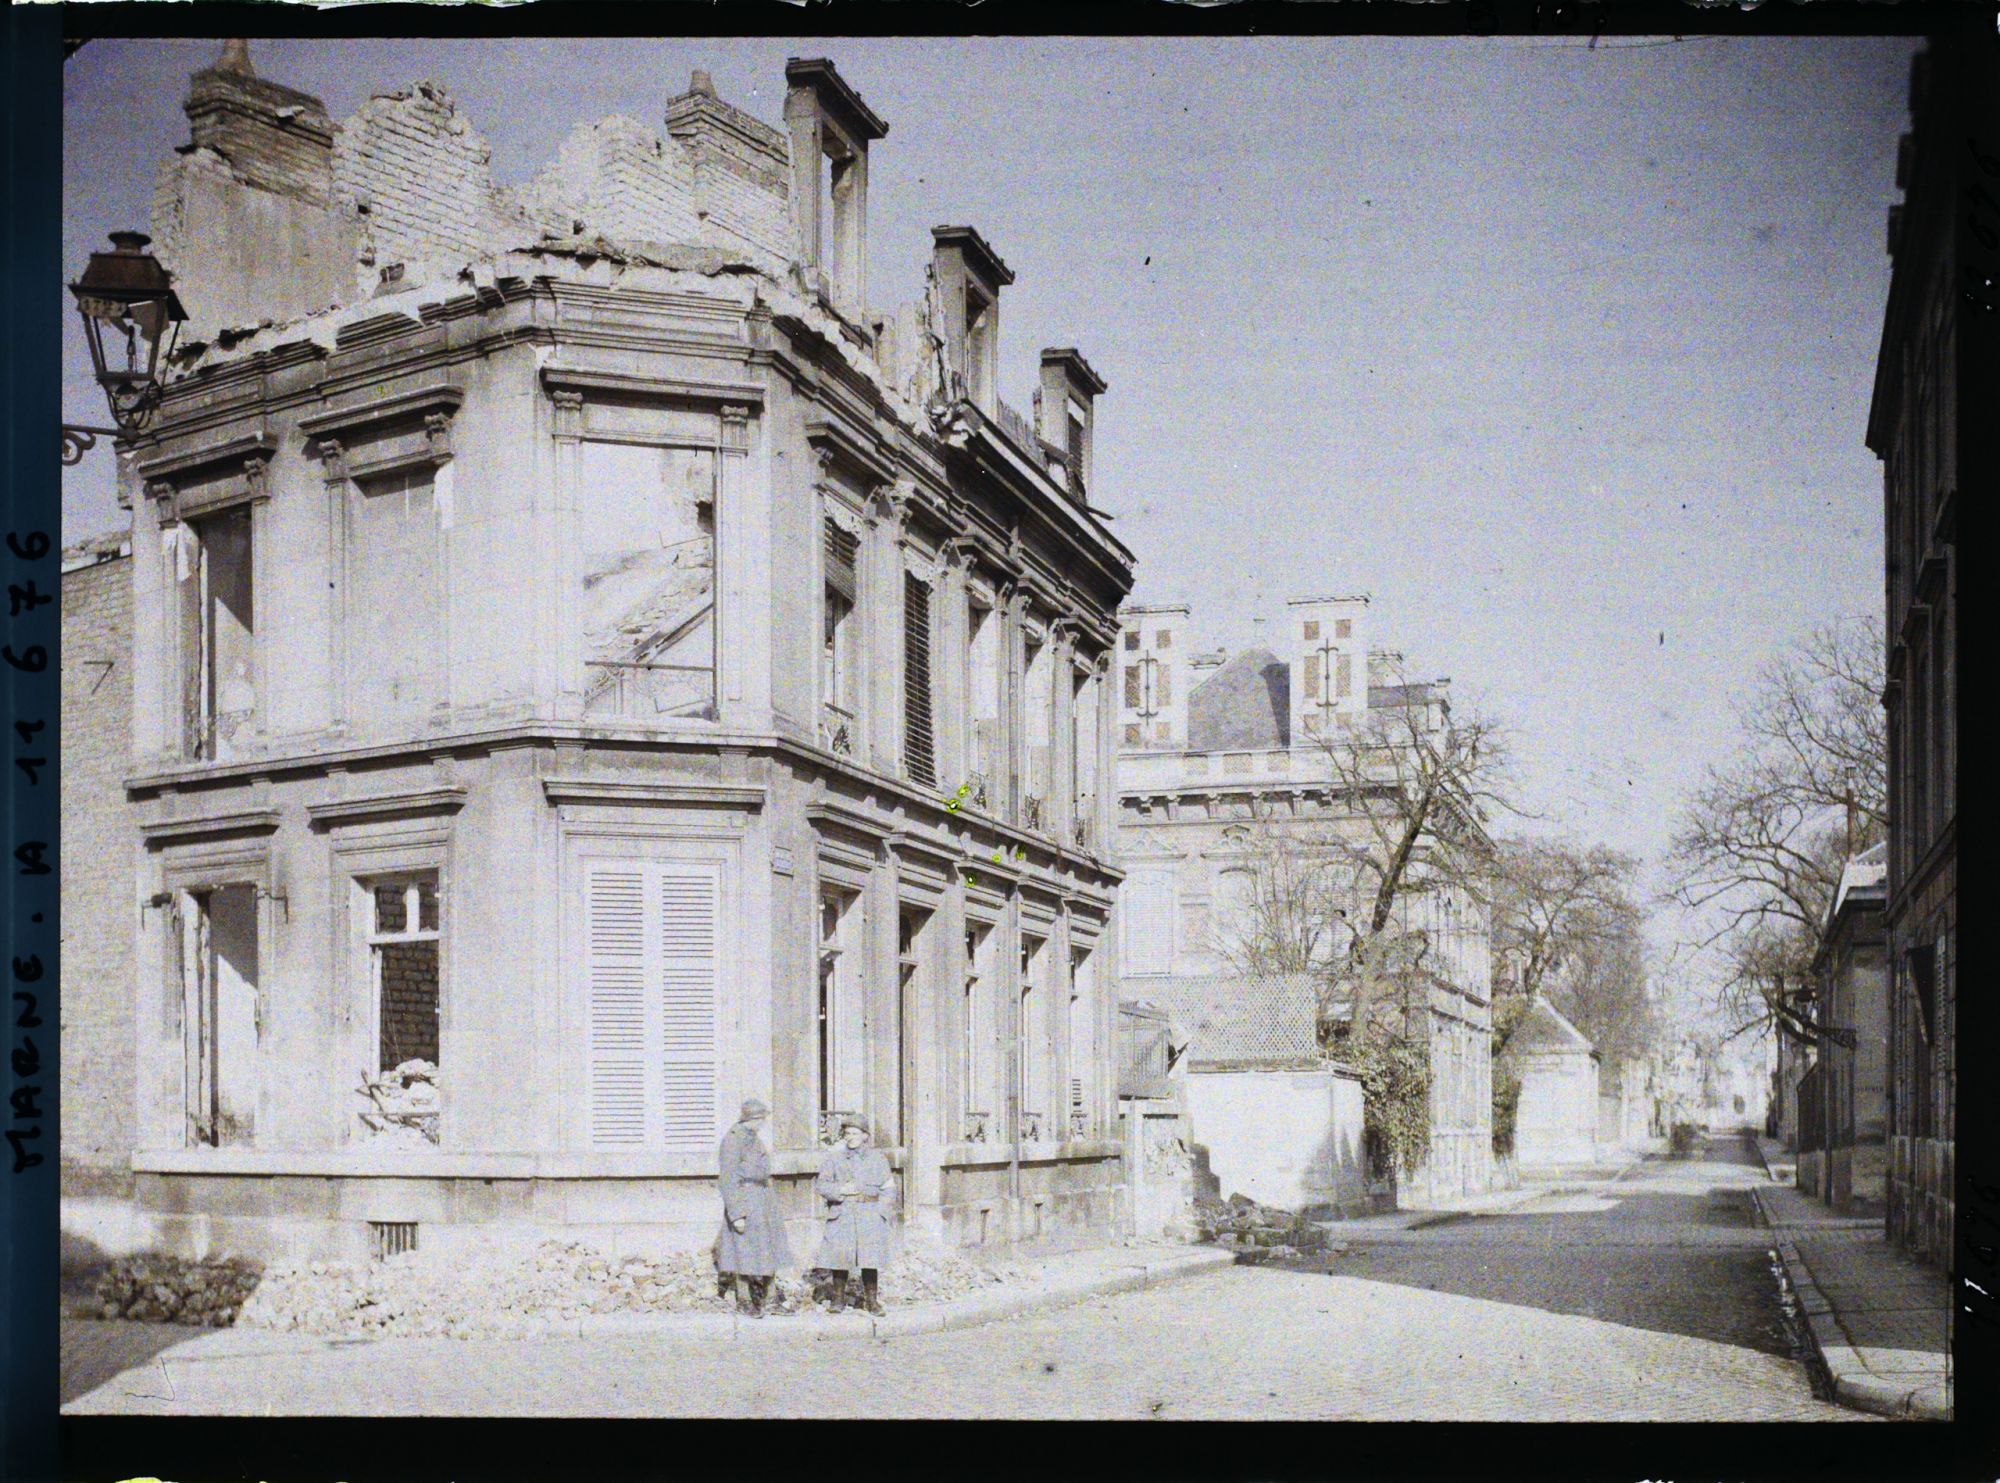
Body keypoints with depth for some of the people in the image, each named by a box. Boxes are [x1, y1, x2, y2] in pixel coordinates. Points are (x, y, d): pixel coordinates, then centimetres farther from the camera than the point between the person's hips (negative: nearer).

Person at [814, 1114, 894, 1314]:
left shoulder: (877, 1158, 9)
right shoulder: (834, 1158, 6)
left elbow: (888, 1189, 10)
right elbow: (821, 1184, 5)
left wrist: (879, 1210, -3)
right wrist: (841, 1190, -11)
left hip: (870, 1215, 0)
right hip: (841, 1215, 0)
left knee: (870, 1258, -3)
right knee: (839, 1255, -4)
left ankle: (872, 1300, 7)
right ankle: (839, 1300, 9)